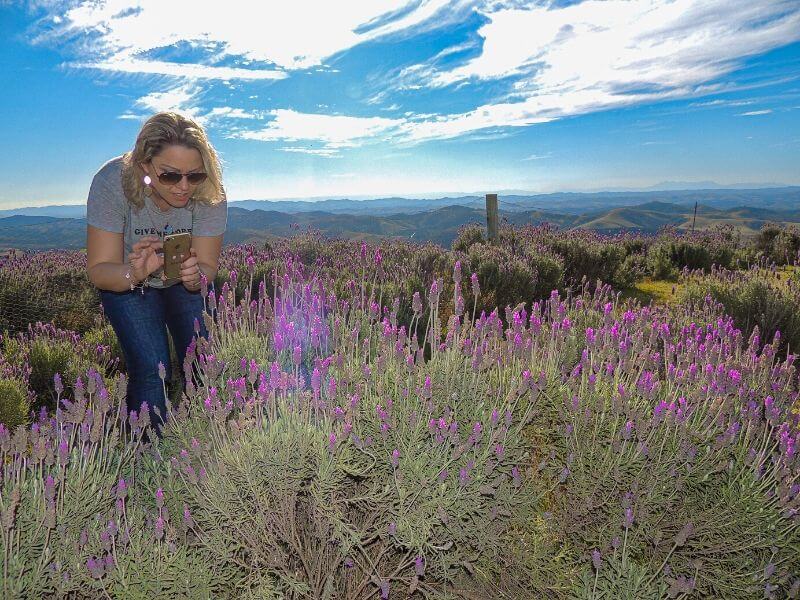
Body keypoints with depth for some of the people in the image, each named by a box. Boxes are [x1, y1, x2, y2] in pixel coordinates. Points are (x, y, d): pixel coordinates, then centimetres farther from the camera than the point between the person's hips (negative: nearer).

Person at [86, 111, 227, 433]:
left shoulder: (209, 192, -27)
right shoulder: (112, 182, -30)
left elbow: (208, 267, -20)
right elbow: (98, 270, -26)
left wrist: (196, 275, -45)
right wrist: (135, 273, -48)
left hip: (185, 282, 2)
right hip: (124, 281, -1)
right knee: (152, 369, -17)